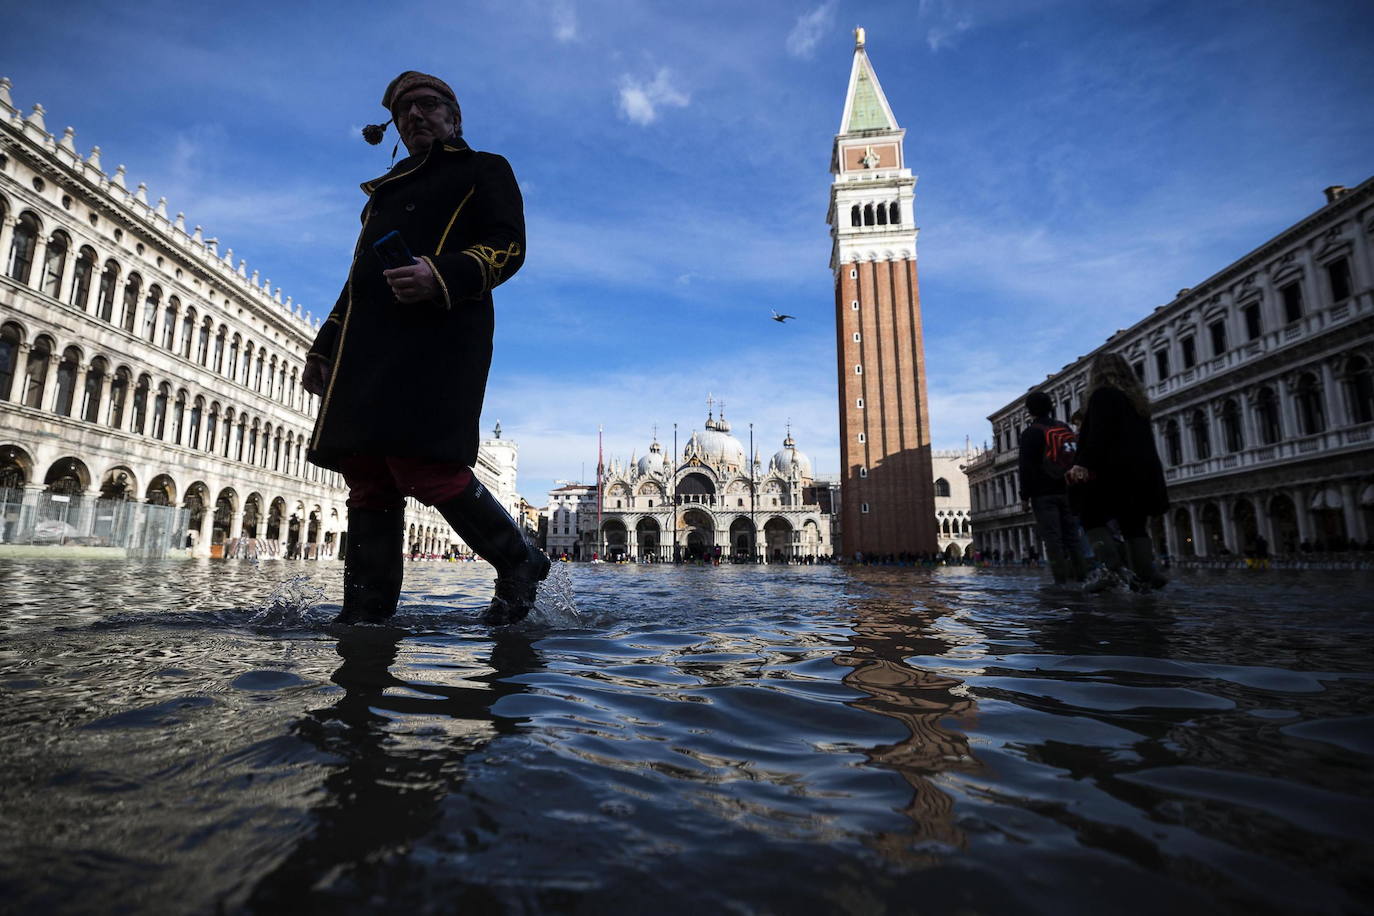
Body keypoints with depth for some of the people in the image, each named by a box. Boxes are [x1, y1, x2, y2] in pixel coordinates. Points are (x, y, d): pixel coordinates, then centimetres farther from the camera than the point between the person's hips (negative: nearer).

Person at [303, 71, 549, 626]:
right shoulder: (389, 189, 34)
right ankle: (365, 612, 5)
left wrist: (440, 277, -21)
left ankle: (519, 564, 0)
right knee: (368, 479, 0)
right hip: (370, 349, 8)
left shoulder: (484, 170, 14)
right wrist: (325, 347, 25)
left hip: (437, 339, -7)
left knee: (426, 468, -19)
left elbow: (508, 246, -3)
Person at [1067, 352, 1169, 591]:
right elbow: (1142, 437, 22)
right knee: (1133, 524, 11)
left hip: (1117, 471, -8)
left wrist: (1085, 464, -22)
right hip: (1144, 471, 8)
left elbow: (1098, 434, -17)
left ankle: (1113, 568, -17)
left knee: (1092, 518, -2)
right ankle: (1146, 575, 3)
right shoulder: (1136, 398, 22)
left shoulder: (1103, 394, -3)